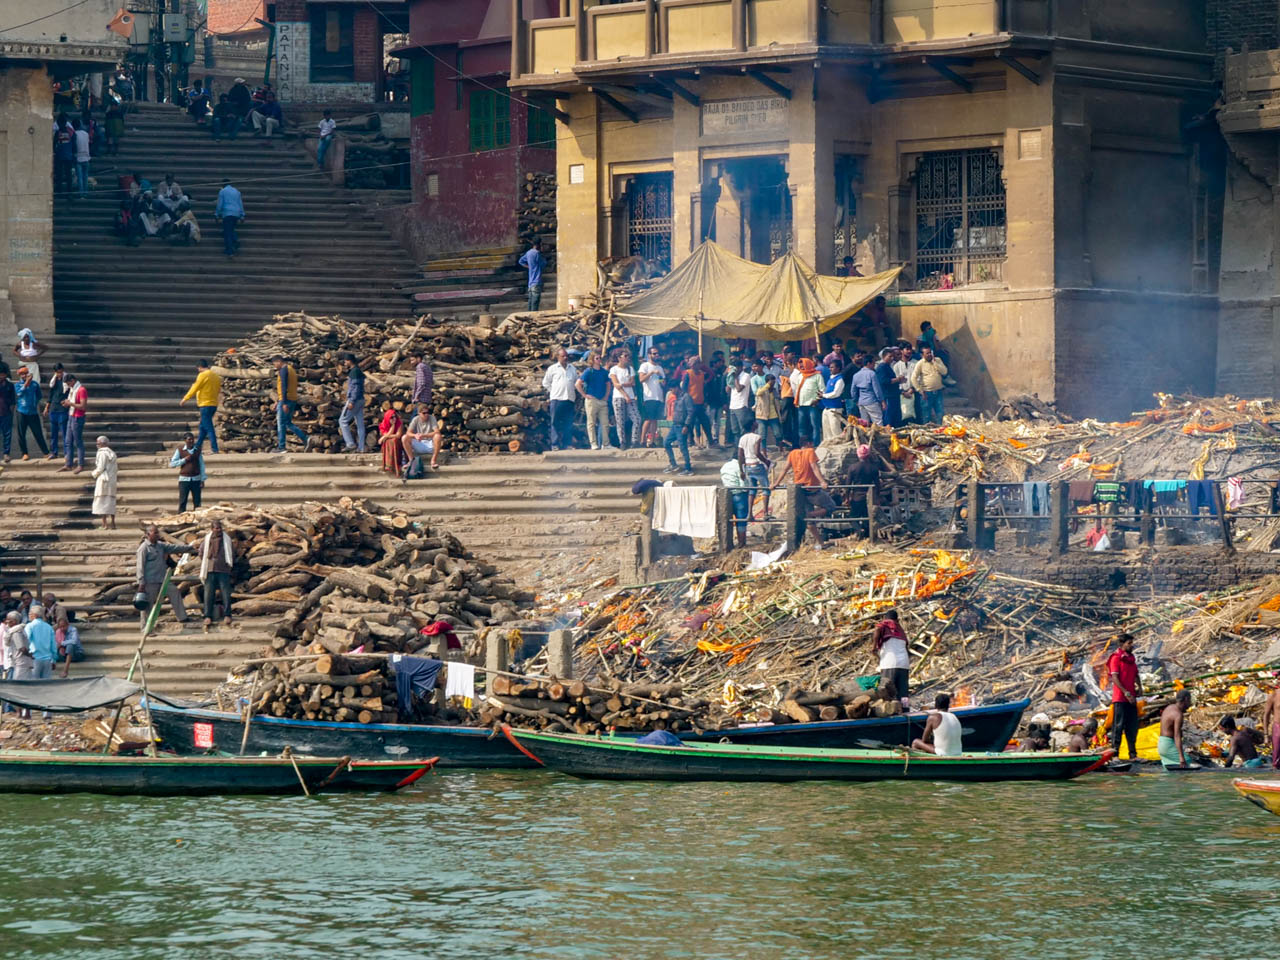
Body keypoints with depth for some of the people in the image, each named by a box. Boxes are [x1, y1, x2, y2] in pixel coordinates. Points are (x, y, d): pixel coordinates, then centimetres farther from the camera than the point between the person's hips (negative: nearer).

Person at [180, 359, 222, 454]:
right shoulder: (216, 376, 11)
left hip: (205, 404, -8)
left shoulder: (203, 375, -12)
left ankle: (215, 449, -13)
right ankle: (198, 446, 22)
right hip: (214, 404, 8)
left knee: (208, 427, -8)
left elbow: (194, 389, -10)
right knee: (202, 427, 17)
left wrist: (185, 399, -2)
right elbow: (218, 390, 17)